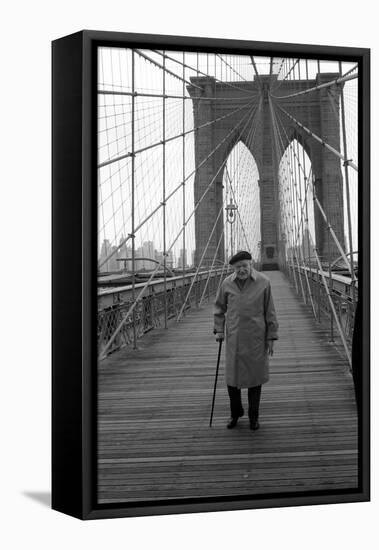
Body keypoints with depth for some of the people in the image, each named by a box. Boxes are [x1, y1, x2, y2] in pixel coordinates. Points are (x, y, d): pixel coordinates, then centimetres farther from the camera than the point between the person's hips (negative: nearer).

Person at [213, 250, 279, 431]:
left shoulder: (263, 282, -6)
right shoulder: (227, 283, -1)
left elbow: (269, 311, -2)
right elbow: (219, 307, 13)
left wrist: (271, 337, -2)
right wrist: (219, 329, 6)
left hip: (256, 337, -2)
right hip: (234, 337, 2)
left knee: (255, 375, 6)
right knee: (232, 376, 6)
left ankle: (253, 416, 22)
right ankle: (235, 413, 28)